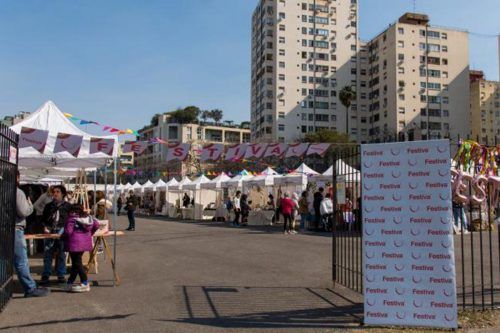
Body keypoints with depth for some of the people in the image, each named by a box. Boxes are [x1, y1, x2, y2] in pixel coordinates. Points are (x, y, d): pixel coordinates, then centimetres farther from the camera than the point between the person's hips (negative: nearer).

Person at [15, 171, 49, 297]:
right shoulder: (17, 192, -11)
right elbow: (23, 212, -14)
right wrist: (30, 205, 3)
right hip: (15, 230, -7)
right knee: (21, 262, -3)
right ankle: (31, 289, 3)